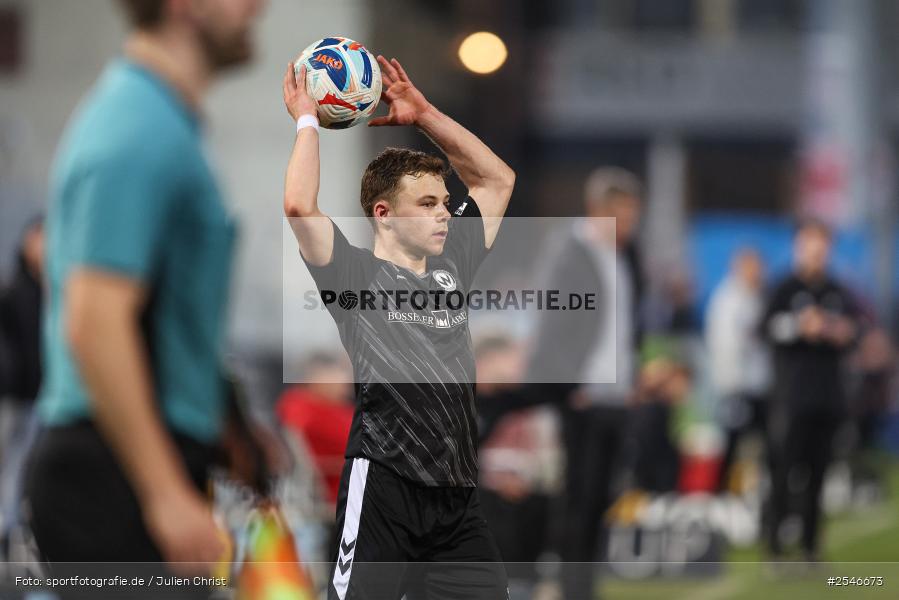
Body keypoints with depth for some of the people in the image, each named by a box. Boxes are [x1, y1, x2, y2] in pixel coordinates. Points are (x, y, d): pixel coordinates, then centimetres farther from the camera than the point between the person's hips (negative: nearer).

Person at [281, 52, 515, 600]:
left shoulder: (450, 266, 15)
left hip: (457, 489, 6)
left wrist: (424, 114, 17)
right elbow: (300, 206, -19)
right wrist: (308, 122, -5)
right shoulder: (356, 275, -3)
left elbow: (498, 179, 24)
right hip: (385, 486, -6)